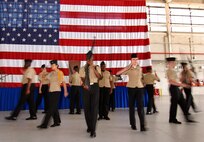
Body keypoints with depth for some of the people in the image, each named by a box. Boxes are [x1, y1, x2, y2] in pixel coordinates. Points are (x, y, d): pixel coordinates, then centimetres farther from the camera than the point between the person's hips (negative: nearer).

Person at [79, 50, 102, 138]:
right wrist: (84, 84, -20)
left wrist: (93, 68, -21)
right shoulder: (83, 68, 6)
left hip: (94, 87, -2)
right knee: (87, 107, 8)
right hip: (86, 87, 2)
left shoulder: (96, 67, 4)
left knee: (94, 107, -7)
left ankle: (93, 130, -3)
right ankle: (89, 126, 30)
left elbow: (99, 77, -12)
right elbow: (82, 79, 0)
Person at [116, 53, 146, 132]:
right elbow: (117, 73, -10)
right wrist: (126, 68, -16)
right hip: (131, 88, -2)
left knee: (140, 106, -7)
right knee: (131, 106, 6)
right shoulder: (128, 69, 0)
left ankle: (142, 126, -7)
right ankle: (133, 124, 18)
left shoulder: (140, 68, 11)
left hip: (140, 88, 2)